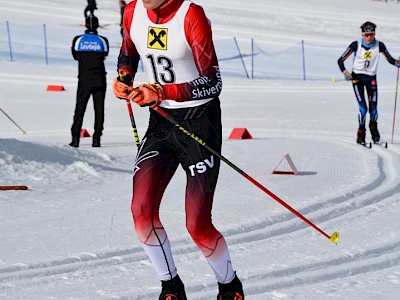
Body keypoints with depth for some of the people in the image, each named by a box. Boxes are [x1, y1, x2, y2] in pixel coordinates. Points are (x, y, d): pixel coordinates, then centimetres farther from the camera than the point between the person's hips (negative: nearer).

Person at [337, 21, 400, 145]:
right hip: (357, 78, -2)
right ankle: (361, 135, 6)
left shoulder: (379, 45, -6)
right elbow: (340, 60, -5)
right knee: (363, 108, -13)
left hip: (371, 78, 2)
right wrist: (345, 72, -21)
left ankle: (374, 130, 25)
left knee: (373, 108, -4)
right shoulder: (356, 45, -10)